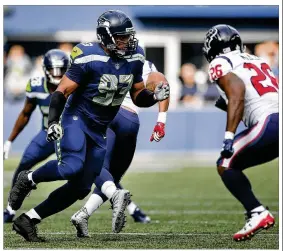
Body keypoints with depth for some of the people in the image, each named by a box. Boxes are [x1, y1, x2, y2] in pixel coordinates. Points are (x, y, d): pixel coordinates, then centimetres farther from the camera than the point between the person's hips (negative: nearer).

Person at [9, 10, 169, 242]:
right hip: (76, 120, -7)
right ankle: (28, 180, -3)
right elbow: (62, 92, -17)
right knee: (71, 167, -32)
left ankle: (27, 220, 13)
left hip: (99, 131, 7)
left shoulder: (134, 59, 1)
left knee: (80, 188, 3)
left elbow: (138, 97, 11)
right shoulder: (90, 59, -19)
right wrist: (53, 121, -31)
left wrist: (155, 96, -11)